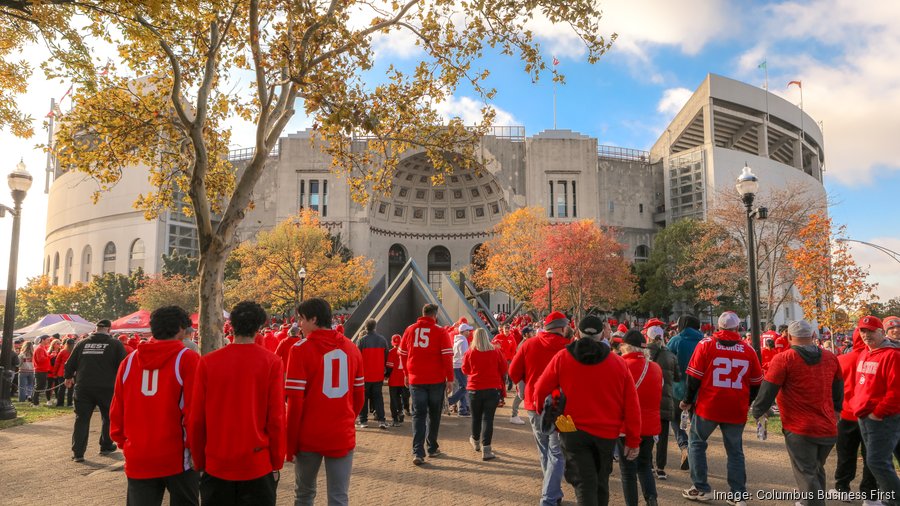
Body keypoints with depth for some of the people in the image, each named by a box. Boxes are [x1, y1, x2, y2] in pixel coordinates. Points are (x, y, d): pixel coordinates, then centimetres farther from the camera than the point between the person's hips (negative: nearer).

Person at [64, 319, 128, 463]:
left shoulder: (82, 343, 7)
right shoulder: (115, 344, -3)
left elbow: (70, 363, 13)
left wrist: (68, 377, 32)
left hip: (83, 388, 2)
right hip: (106, 388, -2)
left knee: (82, 419, 9)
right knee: (108, 417, 16)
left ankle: (78, 452, 5)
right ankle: (106, 447, 26)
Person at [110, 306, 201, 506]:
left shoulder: (129, 361, 5)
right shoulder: (188, 359, -10)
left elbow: (117, 411, 8)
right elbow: (195, 411, -14)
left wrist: (123, 442, 20)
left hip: (137, 459, 4)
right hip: (178, 457, -4)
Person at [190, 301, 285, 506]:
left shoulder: (207, 362, -5)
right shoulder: (272, 362, -9)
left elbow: (196, 418, -2)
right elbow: (276, 418, -9)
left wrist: (199, 462, 10)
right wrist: (277, 462, 2)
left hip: (216, 465, 1)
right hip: (258, 465, -1)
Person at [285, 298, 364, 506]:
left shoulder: (301, 349, -10)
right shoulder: (352, 348, 4)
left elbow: (295, 401, -12)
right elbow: (359, 396, 8)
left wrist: (291, 443, -4)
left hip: (309, 436, -2)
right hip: (343, 435, 3)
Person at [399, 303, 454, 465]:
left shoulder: (410, 330, 3)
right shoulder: (440, 332, -7)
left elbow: (403, 353, 10)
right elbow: (447, 356, -9)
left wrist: (407, 373, 21)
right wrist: (450, 378, -3)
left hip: (415, 379, 2)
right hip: (437, 380, -2)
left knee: (418, 414, 4)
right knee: (434, 414, 14)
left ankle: (418, 452, -7)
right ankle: (432, 448, 23)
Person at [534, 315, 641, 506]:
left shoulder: (562, 358, -6)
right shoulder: (619, 362, -2)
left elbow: (540, 391, -2)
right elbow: (631, 405, -2)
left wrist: (542, 411, 19)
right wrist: (633, 440, 5)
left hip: (574, 431, -2)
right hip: (607, 433, 3)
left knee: (584, 483, 0)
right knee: (601, 482, 20)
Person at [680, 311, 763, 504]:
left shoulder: (706, 344, -6)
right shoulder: (749, 350, 3)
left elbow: (694, 377, -6)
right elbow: (756, 384, 10)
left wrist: (688, 401, 6)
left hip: (708, 406, -2)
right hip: (737, 409, 3)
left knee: (696, 442, 15)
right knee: (735, 451, 16)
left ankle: (700, 488, 14)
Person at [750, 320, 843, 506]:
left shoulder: (784, 359, -12)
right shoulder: (831, 358, 5)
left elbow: (767, 391, -11)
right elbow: (838, 390, 19)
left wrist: (757, 412, 5)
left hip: (800, 429, -6)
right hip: (828, 428, 6)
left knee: (807, 475, 1)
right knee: (817, 471, 23)